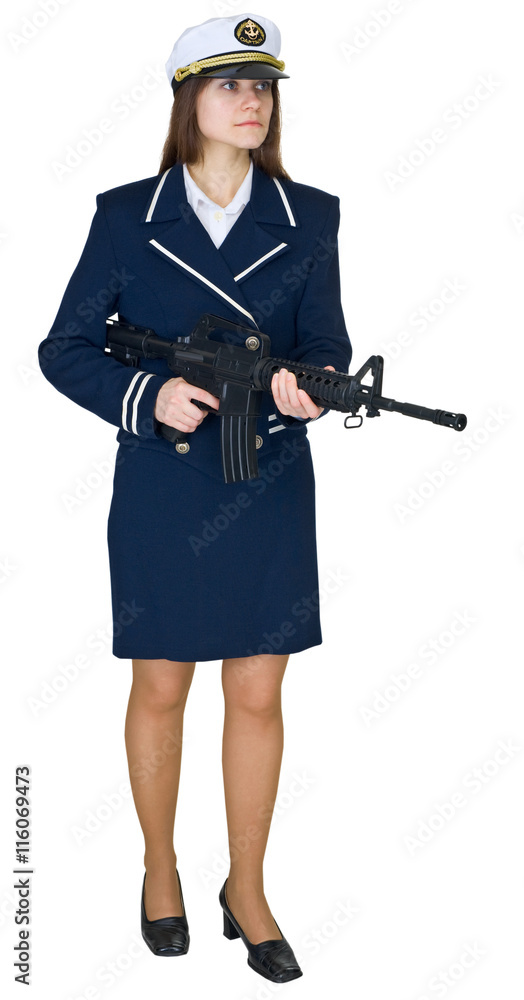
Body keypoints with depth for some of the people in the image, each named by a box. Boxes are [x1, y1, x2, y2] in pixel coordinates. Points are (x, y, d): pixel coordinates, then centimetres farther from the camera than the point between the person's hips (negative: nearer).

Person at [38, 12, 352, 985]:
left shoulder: (309, 217, 4)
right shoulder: (126, 215, -1)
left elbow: (326, 341, 1)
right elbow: (64, 349, 0)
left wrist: (310, 383, -23)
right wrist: (147, 396, -16)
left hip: (269, 489, 1)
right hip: (161, 491, -1)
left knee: (257, 694, 7)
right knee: (161, 688, 10)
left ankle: (247, 891, 24)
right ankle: (160, 868, 32)